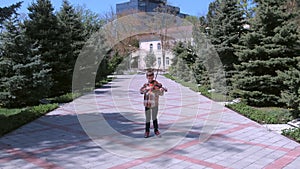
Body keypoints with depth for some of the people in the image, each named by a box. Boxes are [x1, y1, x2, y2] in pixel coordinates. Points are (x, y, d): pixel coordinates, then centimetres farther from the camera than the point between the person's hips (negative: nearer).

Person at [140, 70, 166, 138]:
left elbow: (161, 94, -10)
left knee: (154, 118, 10)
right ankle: (147, 131, 19)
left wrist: (162, 89, -31)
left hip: (155, 104, -1)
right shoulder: (145, 85, 5)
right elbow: (141, 91, -12)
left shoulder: (157, 84, -2)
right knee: (148, 119, 6)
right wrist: (148, 88, -26)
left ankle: (156, 130, 25)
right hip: (147, 104, 1)